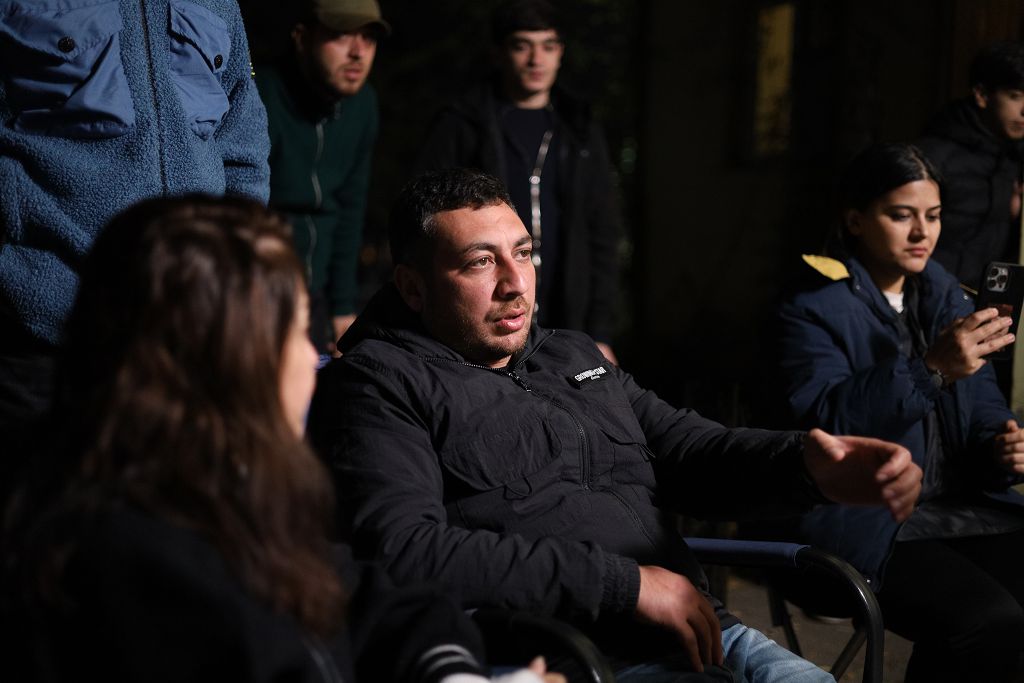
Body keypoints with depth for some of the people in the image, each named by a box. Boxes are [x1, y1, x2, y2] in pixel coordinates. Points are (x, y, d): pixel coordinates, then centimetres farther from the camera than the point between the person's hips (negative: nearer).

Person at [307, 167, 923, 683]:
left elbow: (687, 448, 15)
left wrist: (810, 464, -9)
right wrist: (624, 584, -14)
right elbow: (404, 551, -17)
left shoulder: (574, 356, 22)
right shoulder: (376, 383, -2)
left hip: (701, 633, 8)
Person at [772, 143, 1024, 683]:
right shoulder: (811, 311, -4)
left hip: (962, 508, 6)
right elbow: (825, 421, -19)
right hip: (869, 524, -6)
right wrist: (931, 369, -28)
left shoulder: (944, 295, 16)